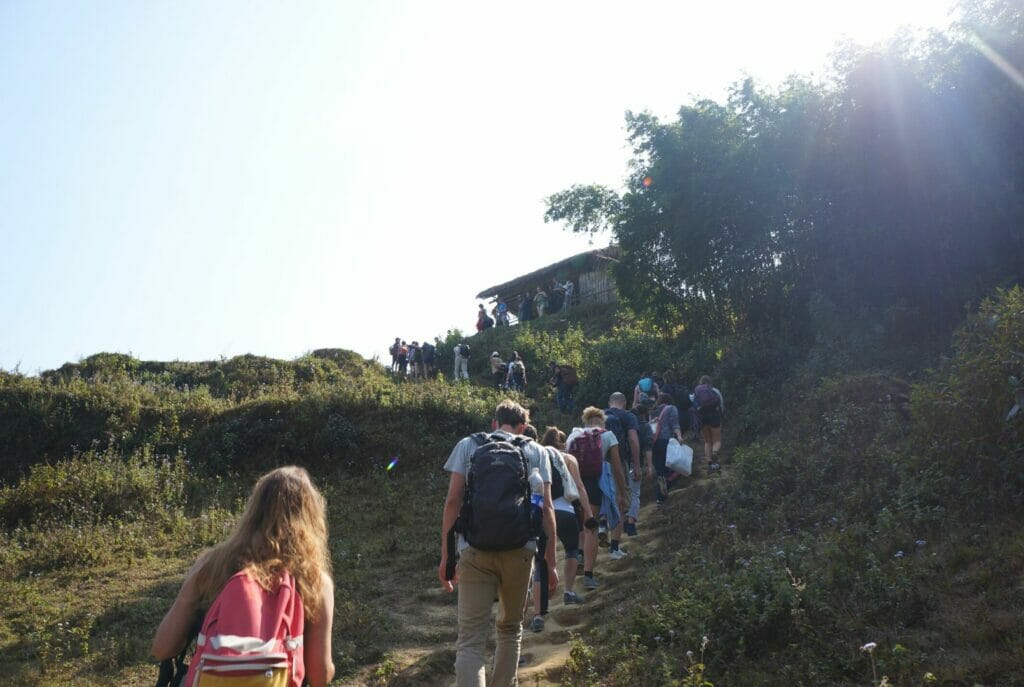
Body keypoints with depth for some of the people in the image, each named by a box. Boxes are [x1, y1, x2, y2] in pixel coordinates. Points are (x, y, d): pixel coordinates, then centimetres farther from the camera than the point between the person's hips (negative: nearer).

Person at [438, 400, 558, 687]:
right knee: (510, 629, 22)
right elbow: (546, 508, 5)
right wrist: (550, 562, 9)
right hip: (520, 550, 1)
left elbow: (453, 500, 2)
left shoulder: (467, 445, 11)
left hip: (476, 550, -1)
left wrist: (445, 555, 5)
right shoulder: (537, 452, 12)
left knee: (470, 640, -2)